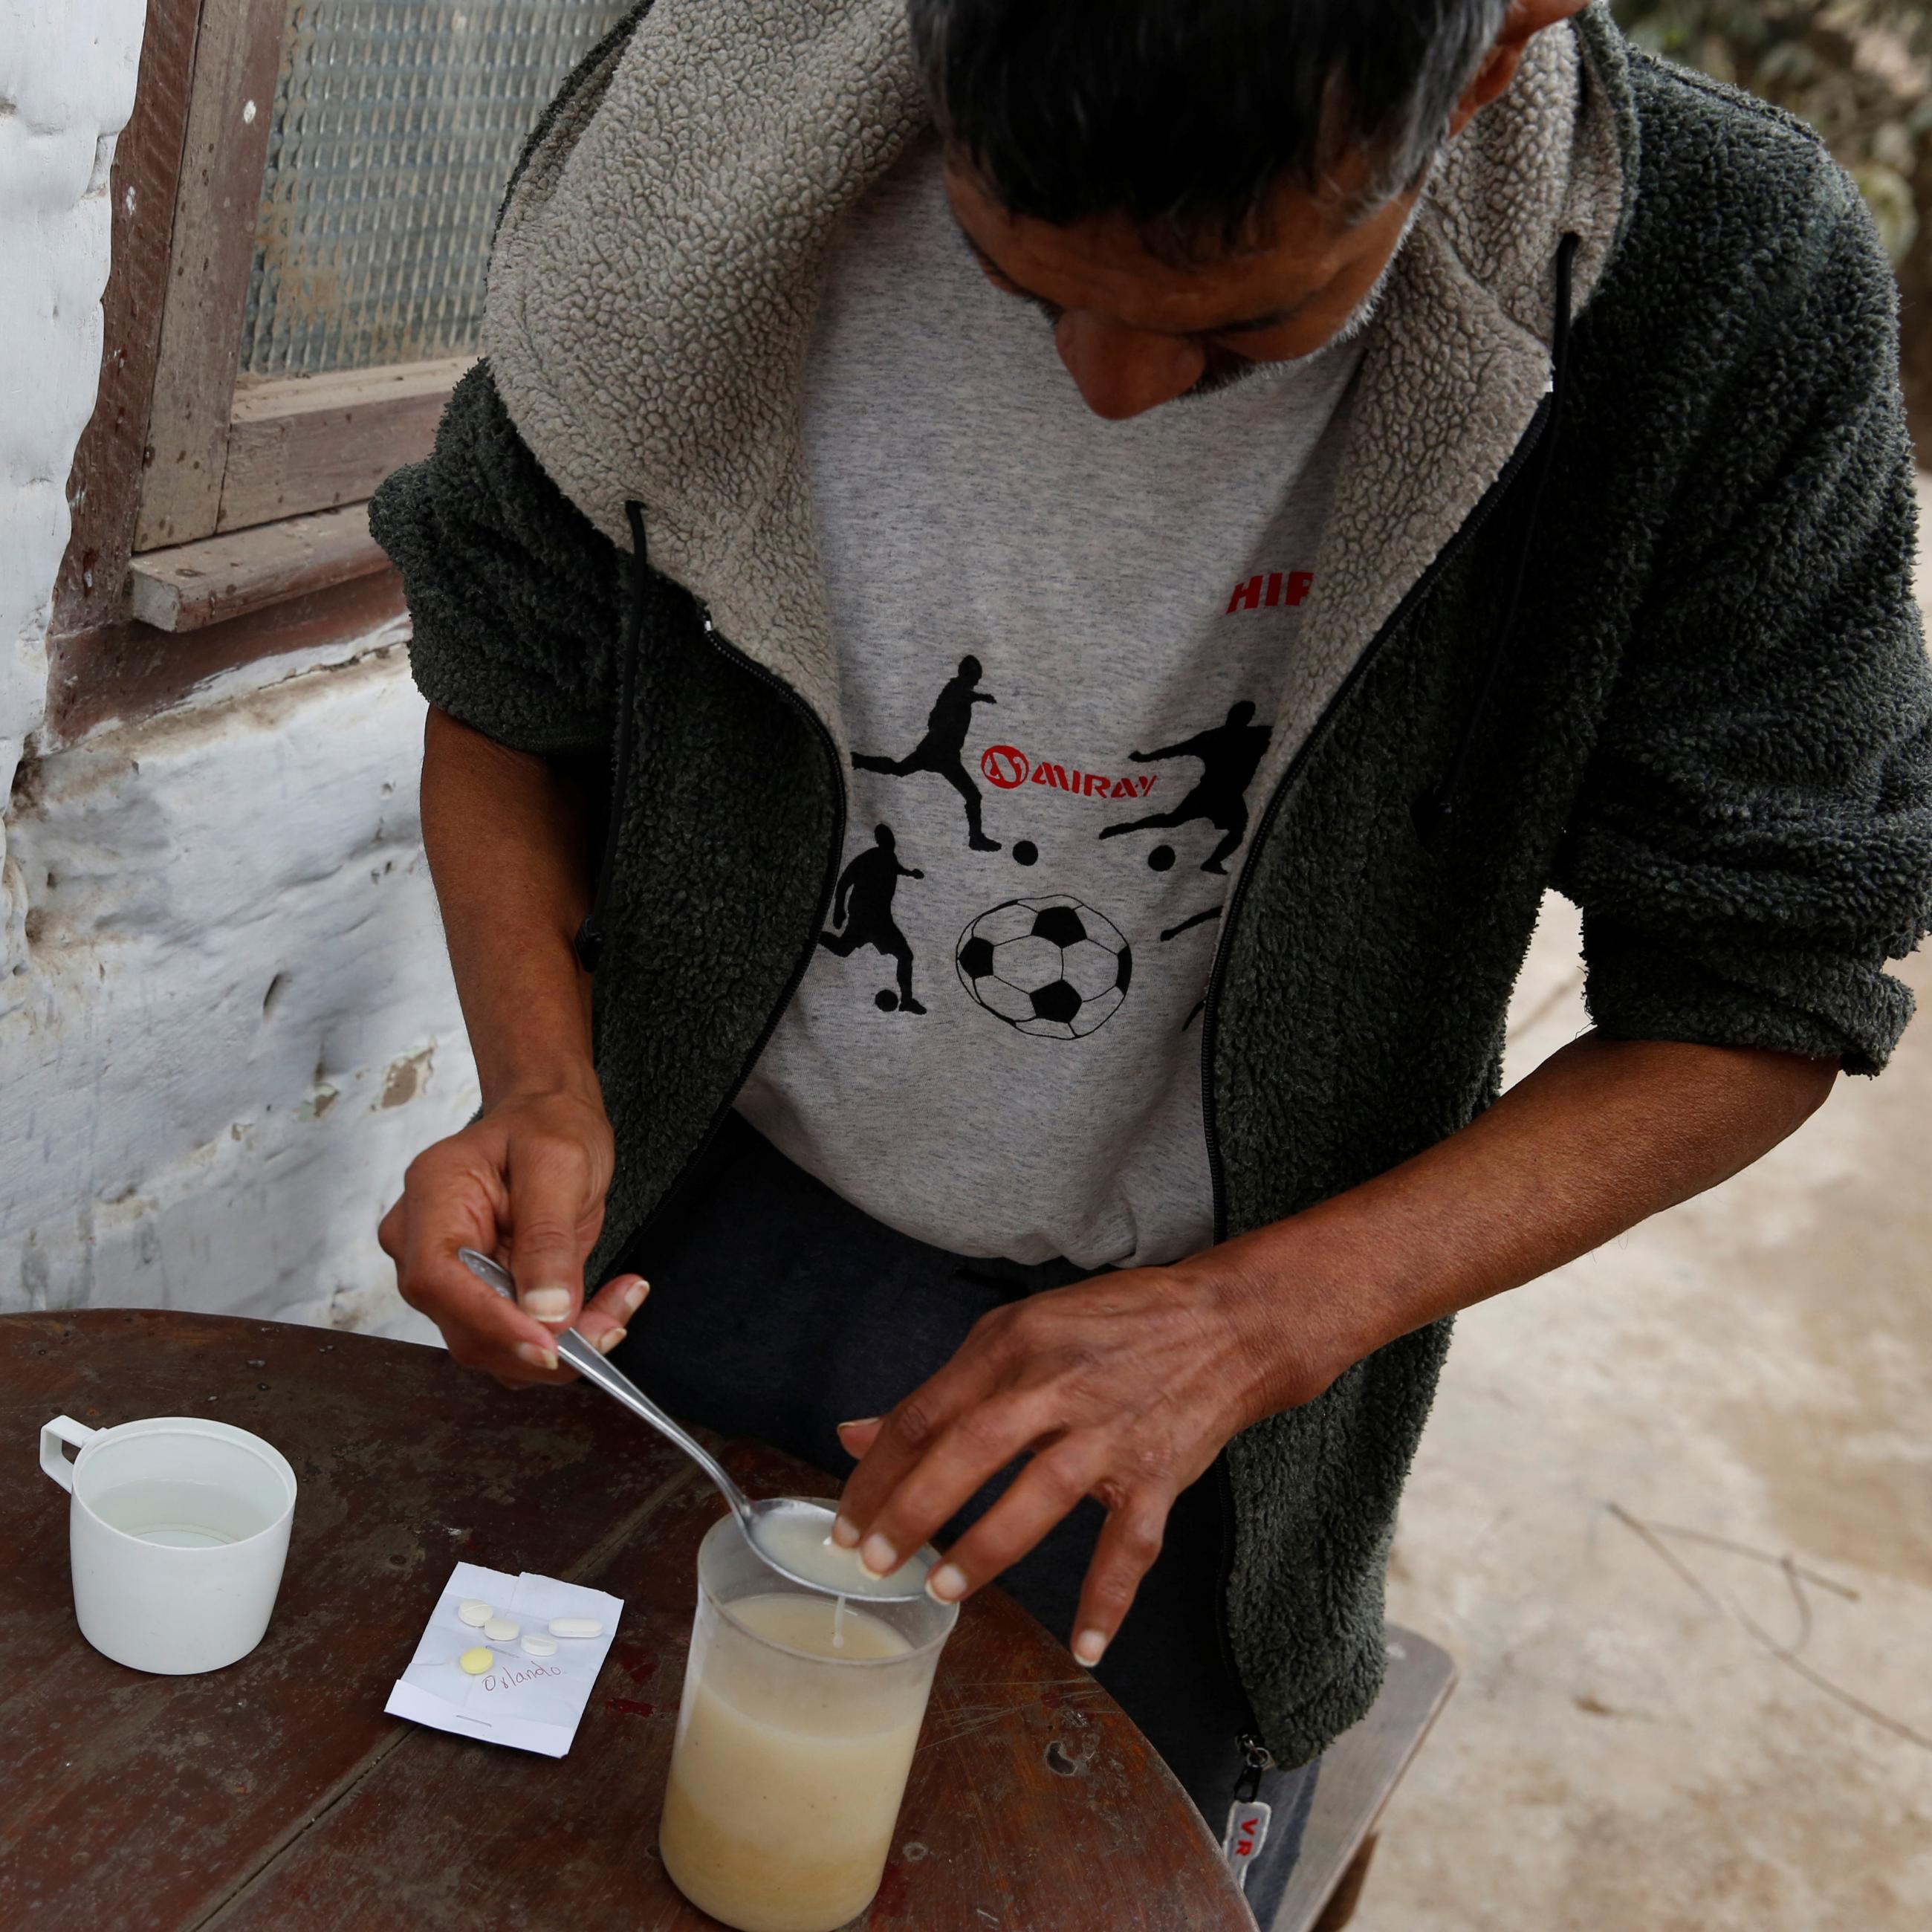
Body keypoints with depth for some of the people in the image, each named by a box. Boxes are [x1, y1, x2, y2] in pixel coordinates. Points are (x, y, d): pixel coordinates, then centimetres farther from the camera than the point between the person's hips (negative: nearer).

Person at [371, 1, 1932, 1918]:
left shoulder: (1723, 288, -24)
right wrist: (544, 1091, -23)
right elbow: (501, 692, -4)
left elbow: (1756, 993, -16)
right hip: (696, 1239, 3)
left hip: (1207, 1338, -1)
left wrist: (1245, 1327, -26)